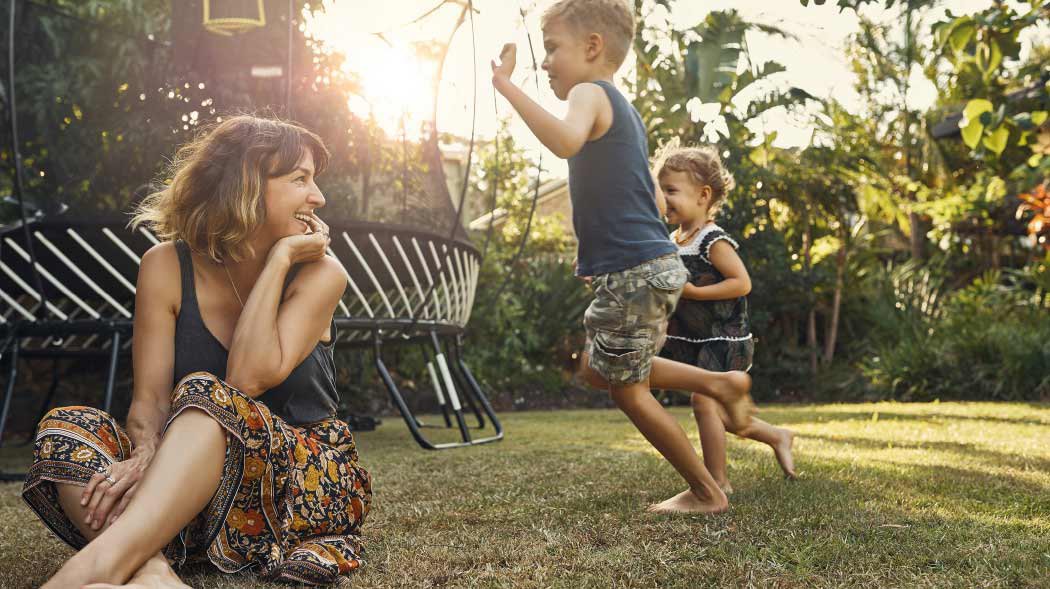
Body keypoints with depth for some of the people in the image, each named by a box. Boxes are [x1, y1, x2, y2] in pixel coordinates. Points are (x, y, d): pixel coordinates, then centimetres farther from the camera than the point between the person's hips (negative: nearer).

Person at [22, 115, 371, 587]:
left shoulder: (319, 274, -4)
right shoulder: (168, 266, 0)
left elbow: (249, 379, -18)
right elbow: (149, 398, -8)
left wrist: (280, 258, -14)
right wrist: (145, 457, -31)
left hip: (309, 481, -2)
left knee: (205, 395, -31)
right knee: (64, 427, -20)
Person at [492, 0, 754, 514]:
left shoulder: (591, 93, -11)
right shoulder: (624, 110, 19)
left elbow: (566, 140, -37)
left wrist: (506, 85, -32)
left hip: (633, 273, -10)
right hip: (655, 263, 10)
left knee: (626, 389, 5)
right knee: (598, 368, 23)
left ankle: (706, 492, 17)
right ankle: (721, 383, 19)